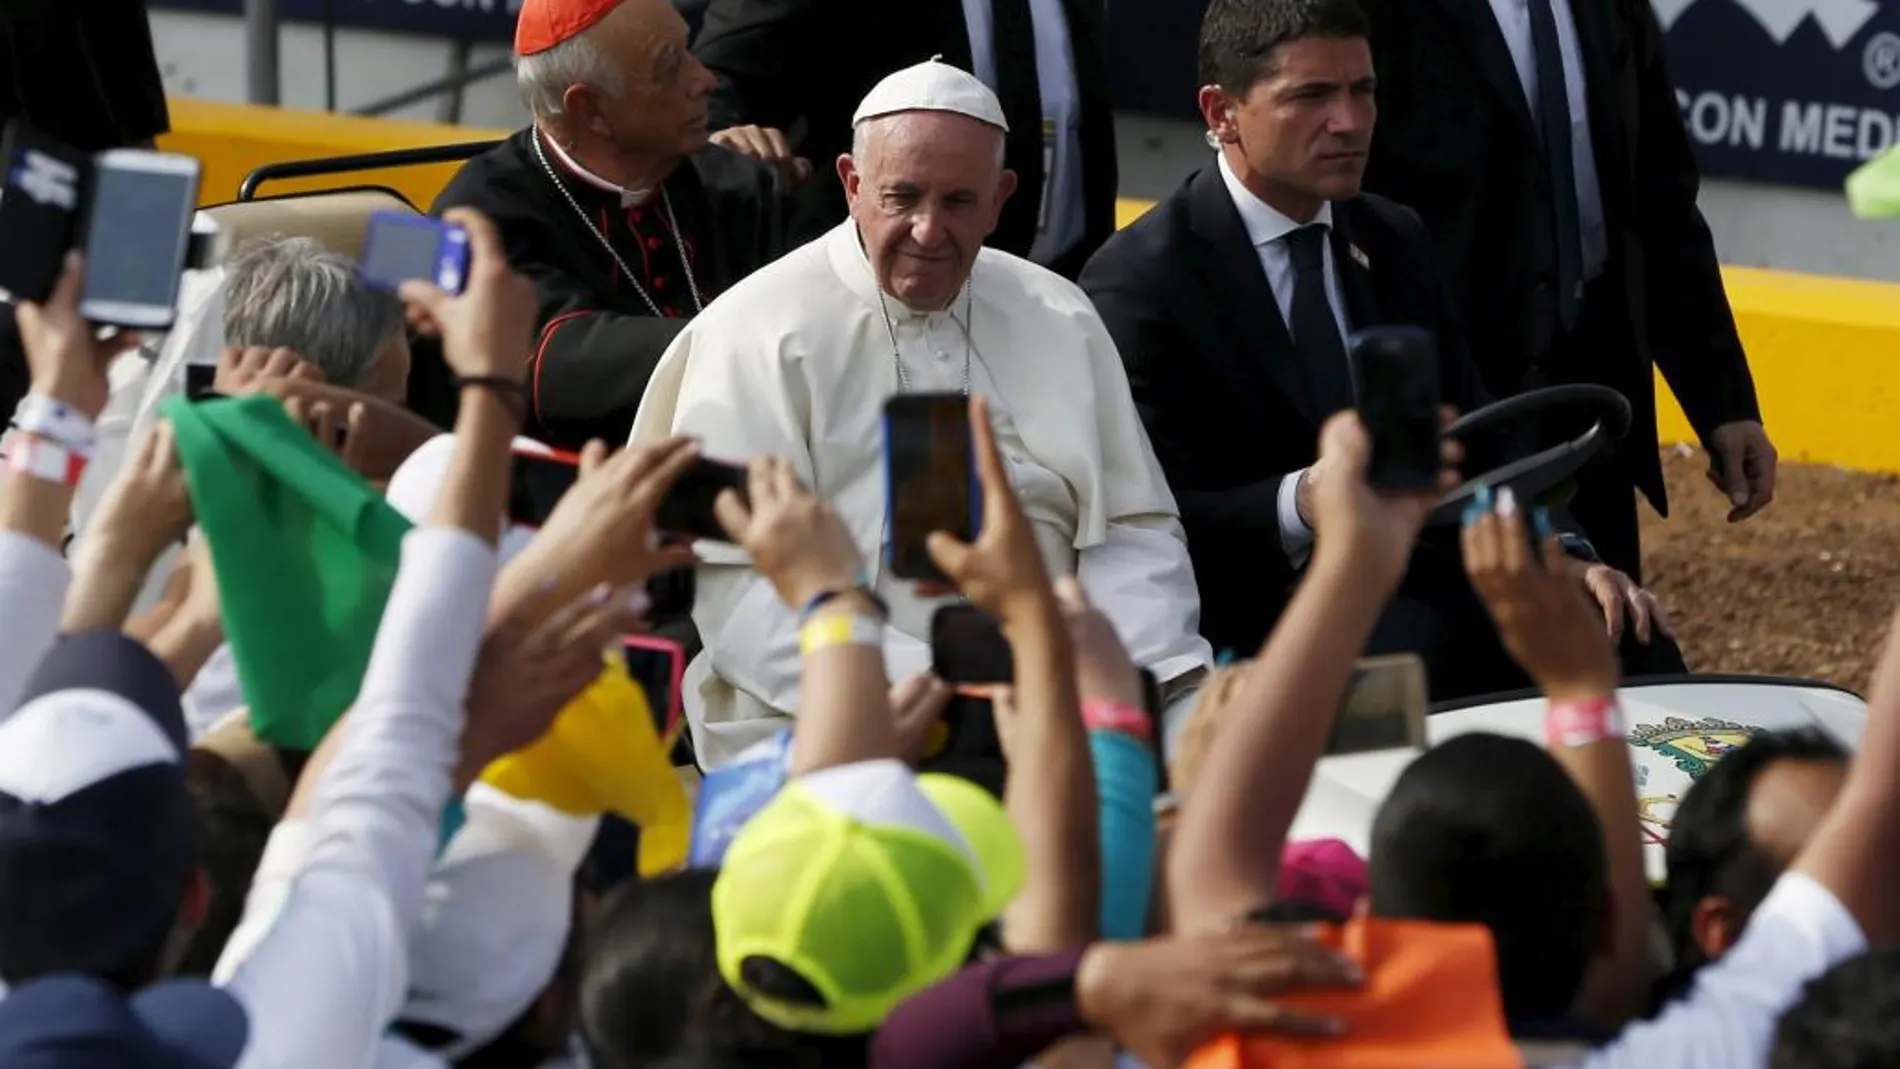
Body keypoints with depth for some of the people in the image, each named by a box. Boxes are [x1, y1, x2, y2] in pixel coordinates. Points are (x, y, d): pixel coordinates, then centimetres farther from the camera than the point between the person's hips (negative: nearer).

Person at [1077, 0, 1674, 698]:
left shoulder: (1396, 242, 16)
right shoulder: (1140, 283, -7)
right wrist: (1298, 506, -32)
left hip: (1424, 577, 6)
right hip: (1258, 606, -6)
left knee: (1628, 641, -20)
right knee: (1417, 649, -36)